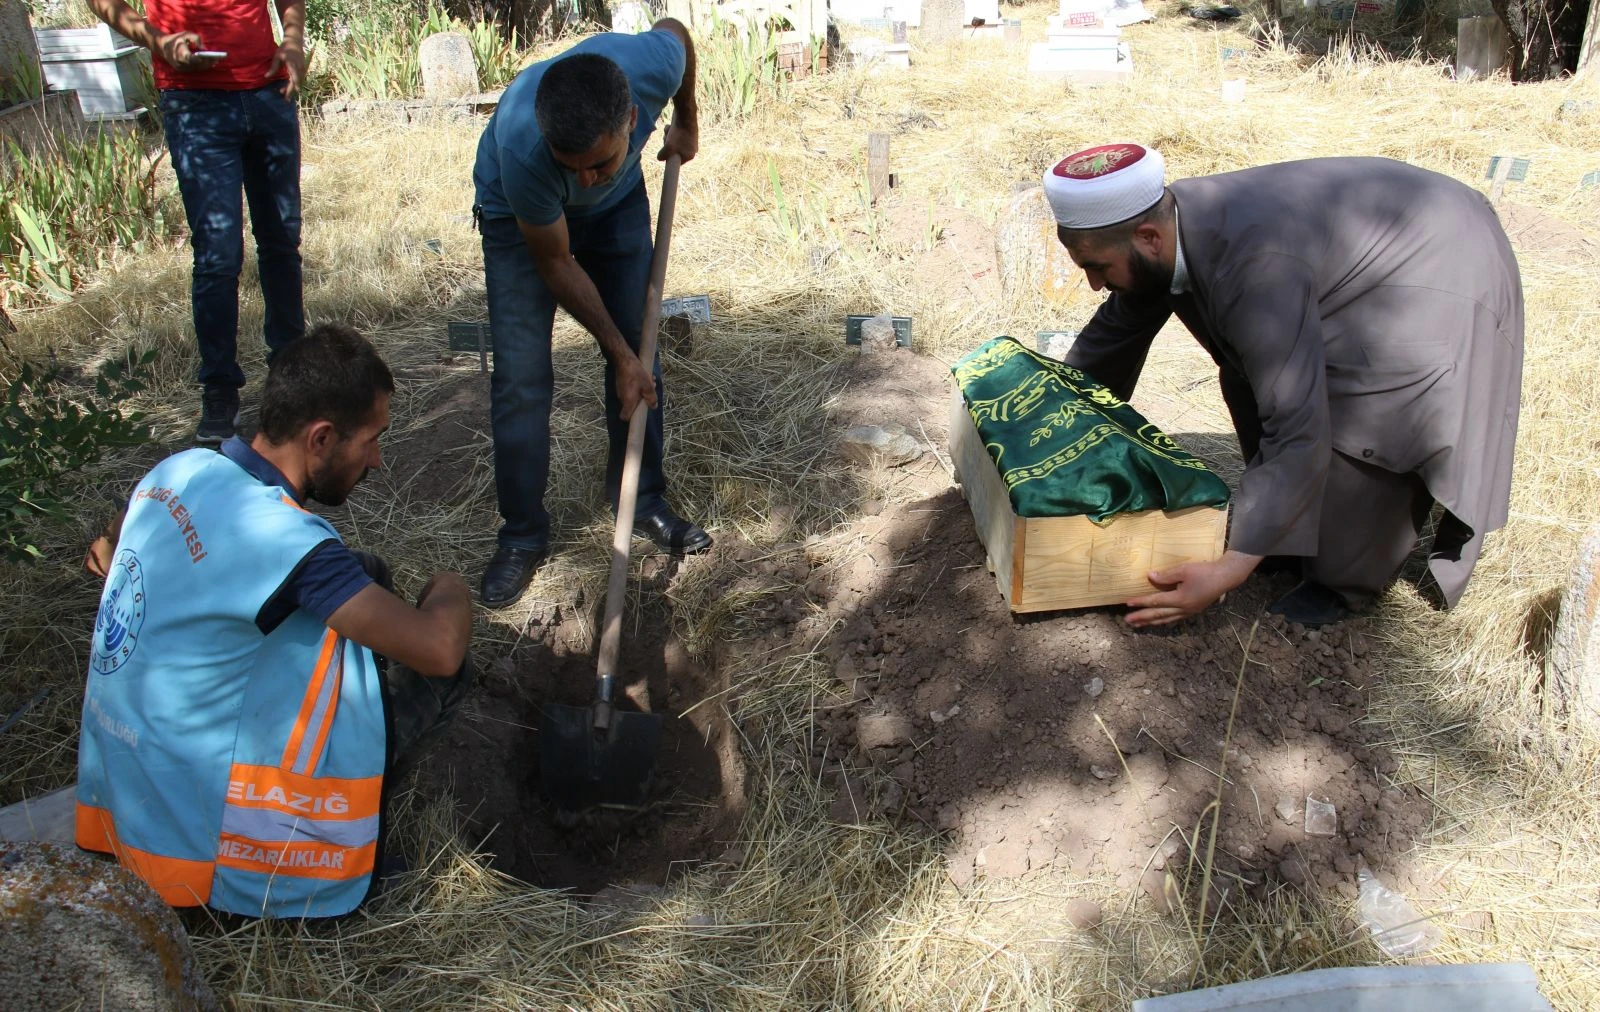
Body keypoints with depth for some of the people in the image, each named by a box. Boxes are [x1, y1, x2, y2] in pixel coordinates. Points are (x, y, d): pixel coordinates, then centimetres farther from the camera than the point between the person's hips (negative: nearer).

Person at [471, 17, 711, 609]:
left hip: (619, 206, 4)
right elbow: (556, 264, -26)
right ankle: (522, 536, 6)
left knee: (641, 349, 3)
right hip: (520, 218, -3)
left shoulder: (654, 63, -37)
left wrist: (687, 122, 6)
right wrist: (619, 354, -20)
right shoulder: (521, 148, -43)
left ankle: (642, 502, 20)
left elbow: (675, 28, -8)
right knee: (520, 377, -9)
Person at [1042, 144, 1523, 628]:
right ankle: (1312, 530, 24)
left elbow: (1298, 430, -41)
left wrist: (1231, 568, -40)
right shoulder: (1164, 227, -14)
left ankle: (1346, 577, 3)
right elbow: (1112, 333, 4)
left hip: (1444, 275, -8)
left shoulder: (1254, 268, -41)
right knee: (1252, 385, 7)